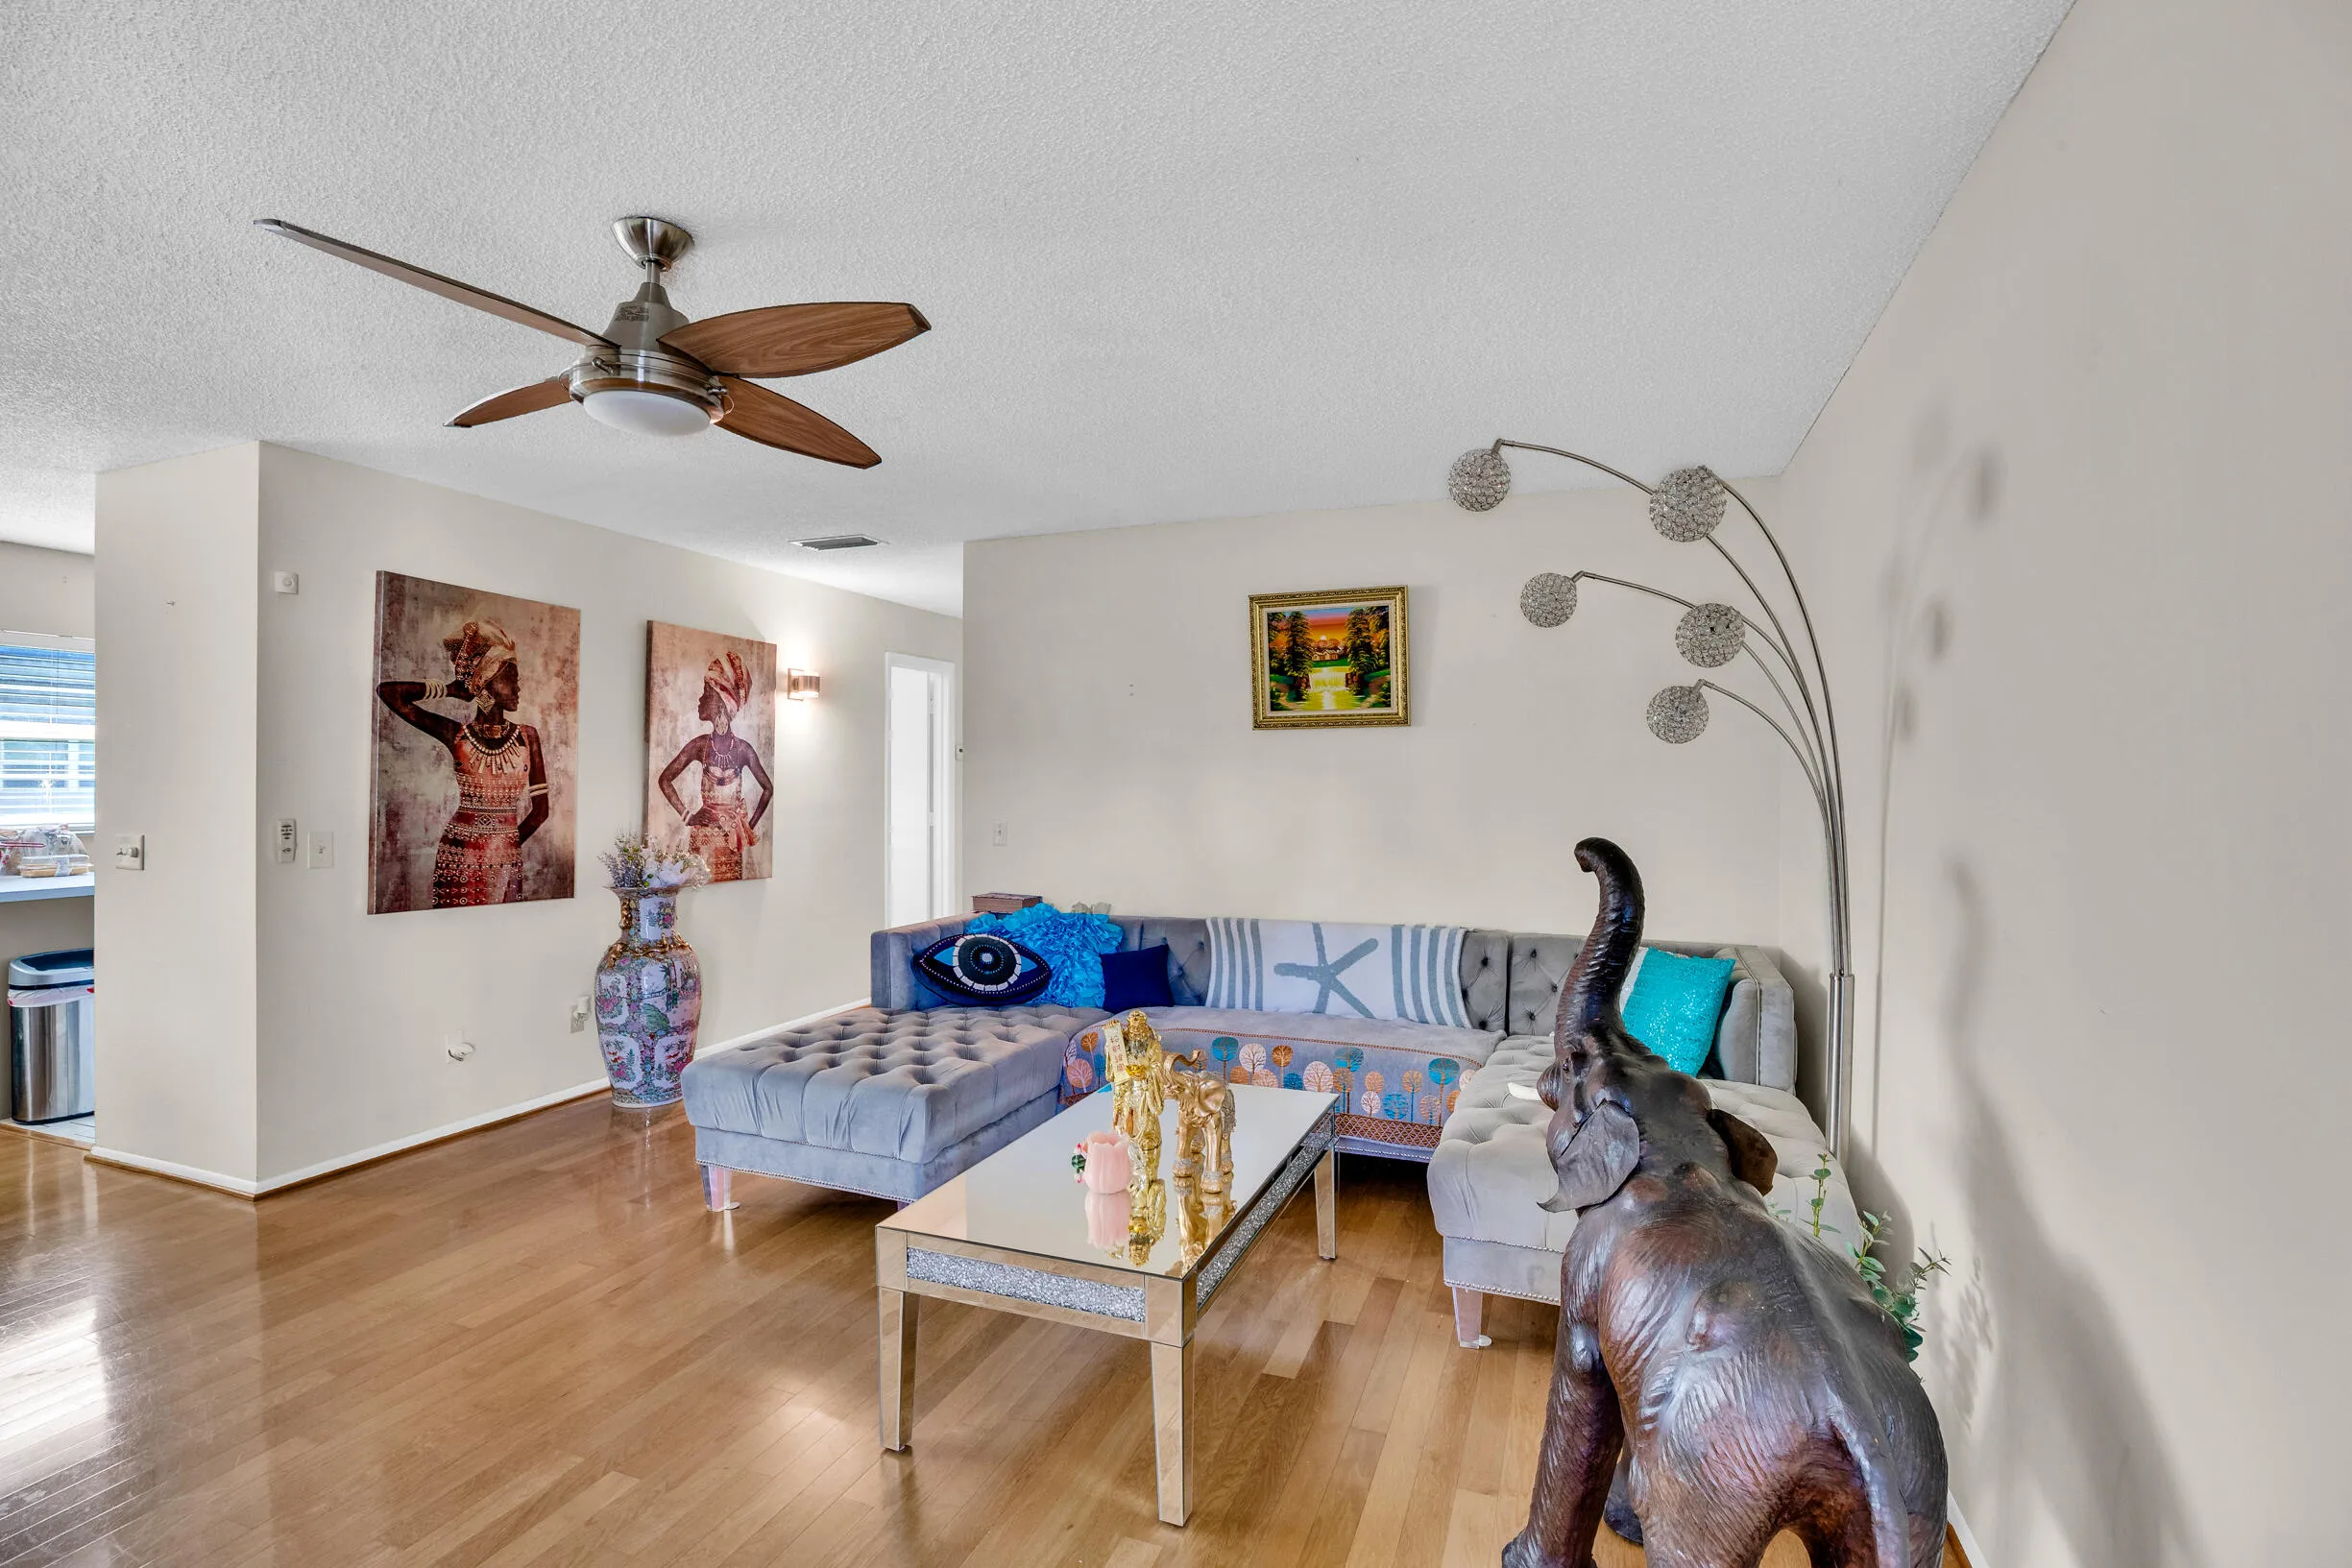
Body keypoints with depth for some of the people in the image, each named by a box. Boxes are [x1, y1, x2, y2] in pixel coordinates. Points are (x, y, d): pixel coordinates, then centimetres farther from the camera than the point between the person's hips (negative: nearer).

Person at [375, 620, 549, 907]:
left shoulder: (527, 737, 2)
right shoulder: (456, 735, -1)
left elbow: (540, 809, 3)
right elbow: (388, 692, -8)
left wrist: (507, 845, 2)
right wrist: (451, 690, 0)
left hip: (506, 861, 2)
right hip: (459, 857, -2)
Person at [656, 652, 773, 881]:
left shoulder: (743, 748, 0)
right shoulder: (699, 745, 0)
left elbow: (768, 789, 8)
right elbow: (665, 780, 6)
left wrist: (751, 824, 3)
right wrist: (687, 816, -1)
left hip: (733, 833, 0)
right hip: (706, 828, 0)